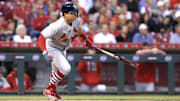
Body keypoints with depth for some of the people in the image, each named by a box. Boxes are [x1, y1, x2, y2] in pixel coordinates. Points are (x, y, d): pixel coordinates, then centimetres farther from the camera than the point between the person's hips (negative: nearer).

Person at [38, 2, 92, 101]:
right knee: (65, 69, -21)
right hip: (53, 48, -8)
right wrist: (45, 52, -49)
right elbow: (42, 36, -38)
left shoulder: (76, 20, -13)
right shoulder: (58, 26, -36)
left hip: (63, 49, 8)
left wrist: (85, 39, 24)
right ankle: (50, 89, -3)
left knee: (58, 72, 17)